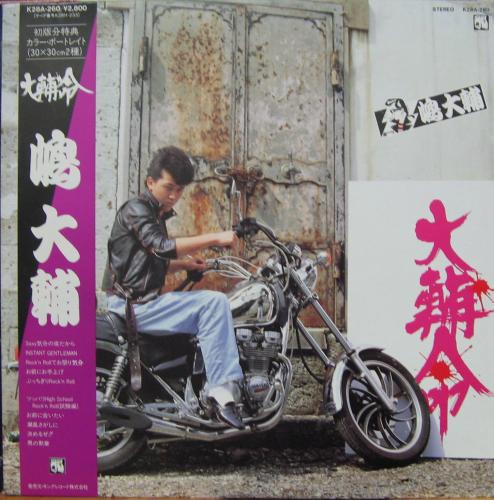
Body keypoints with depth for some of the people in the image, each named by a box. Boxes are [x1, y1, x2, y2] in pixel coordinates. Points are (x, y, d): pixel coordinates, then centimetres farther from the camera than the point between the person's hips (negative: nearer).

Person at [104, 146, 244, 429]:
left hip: (146, 303, 10)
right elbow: (162, 246, -27)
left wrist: (186, 264, 10)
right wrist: (215, 238, -26)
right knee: (214, 303, -22)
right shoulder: (135, 209, -9)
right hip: (133, 306, -10)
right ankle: (222, 389, -23)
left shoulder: (158, 215, 20)